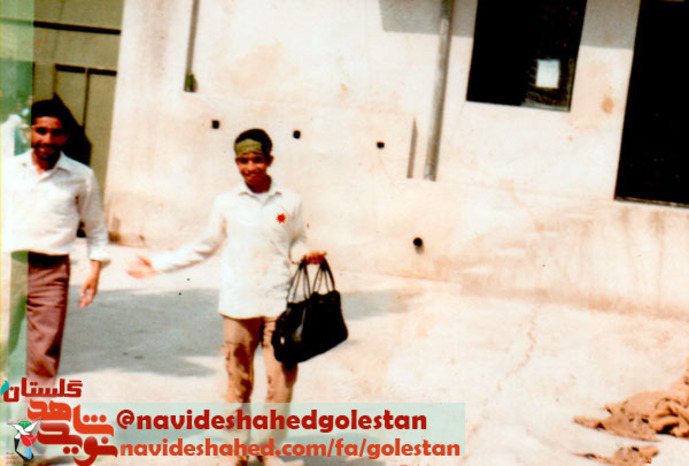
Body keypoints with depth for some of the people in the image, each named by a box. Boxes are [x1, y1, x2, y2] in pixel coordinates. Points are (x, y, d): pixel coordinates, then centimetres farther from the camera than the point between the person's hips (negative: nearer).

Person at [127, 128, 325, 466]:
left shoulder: (289, 202, 6)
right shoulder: (226, 203, 7)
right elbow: (204, 247, 16)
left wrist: (308, 256, -6)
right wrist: (157, 265, 15)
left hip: (278, 303, 0)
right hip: (238, 305, 0)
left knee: (282, 378, -5)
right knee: (238, 378, 4)